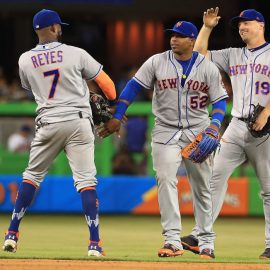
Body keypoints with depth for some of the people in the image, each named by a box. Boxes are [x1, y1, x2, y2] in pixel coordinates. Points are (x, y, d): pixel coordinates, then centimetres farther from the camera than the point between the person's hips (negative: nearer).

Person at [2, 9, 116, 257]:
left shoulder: (25, 60, 3)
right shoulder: (76, 54, -4)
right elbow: (105, 82, 2)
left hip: (48, 124, 2)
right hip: (78, 122, -2)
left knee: (32, 176, 17)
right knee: (86, 181, -2)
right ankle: (95, 243, -10)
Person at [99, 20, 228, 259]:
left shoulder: (208, 68, -2)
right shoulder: (157, 62, -2)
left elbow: (220, 101, 1)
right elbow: (134, 86, -1)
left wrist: (214, 125, -17)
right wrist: (117, 118, -7)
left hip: (198, 132, 1)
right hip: (165, 131, -1)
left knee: (202, 187, 6)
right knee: (166, 181, -17)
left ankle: (206, 241, 16)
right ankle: (173, 240, -20)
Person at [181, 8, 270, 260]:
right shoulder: (233, 55, 17)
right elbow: (199, 55, 17)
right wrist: (207, 27, 7)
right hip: (236, 126, 5)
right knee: (215, 177, -6)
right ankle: (199, 236, -9)